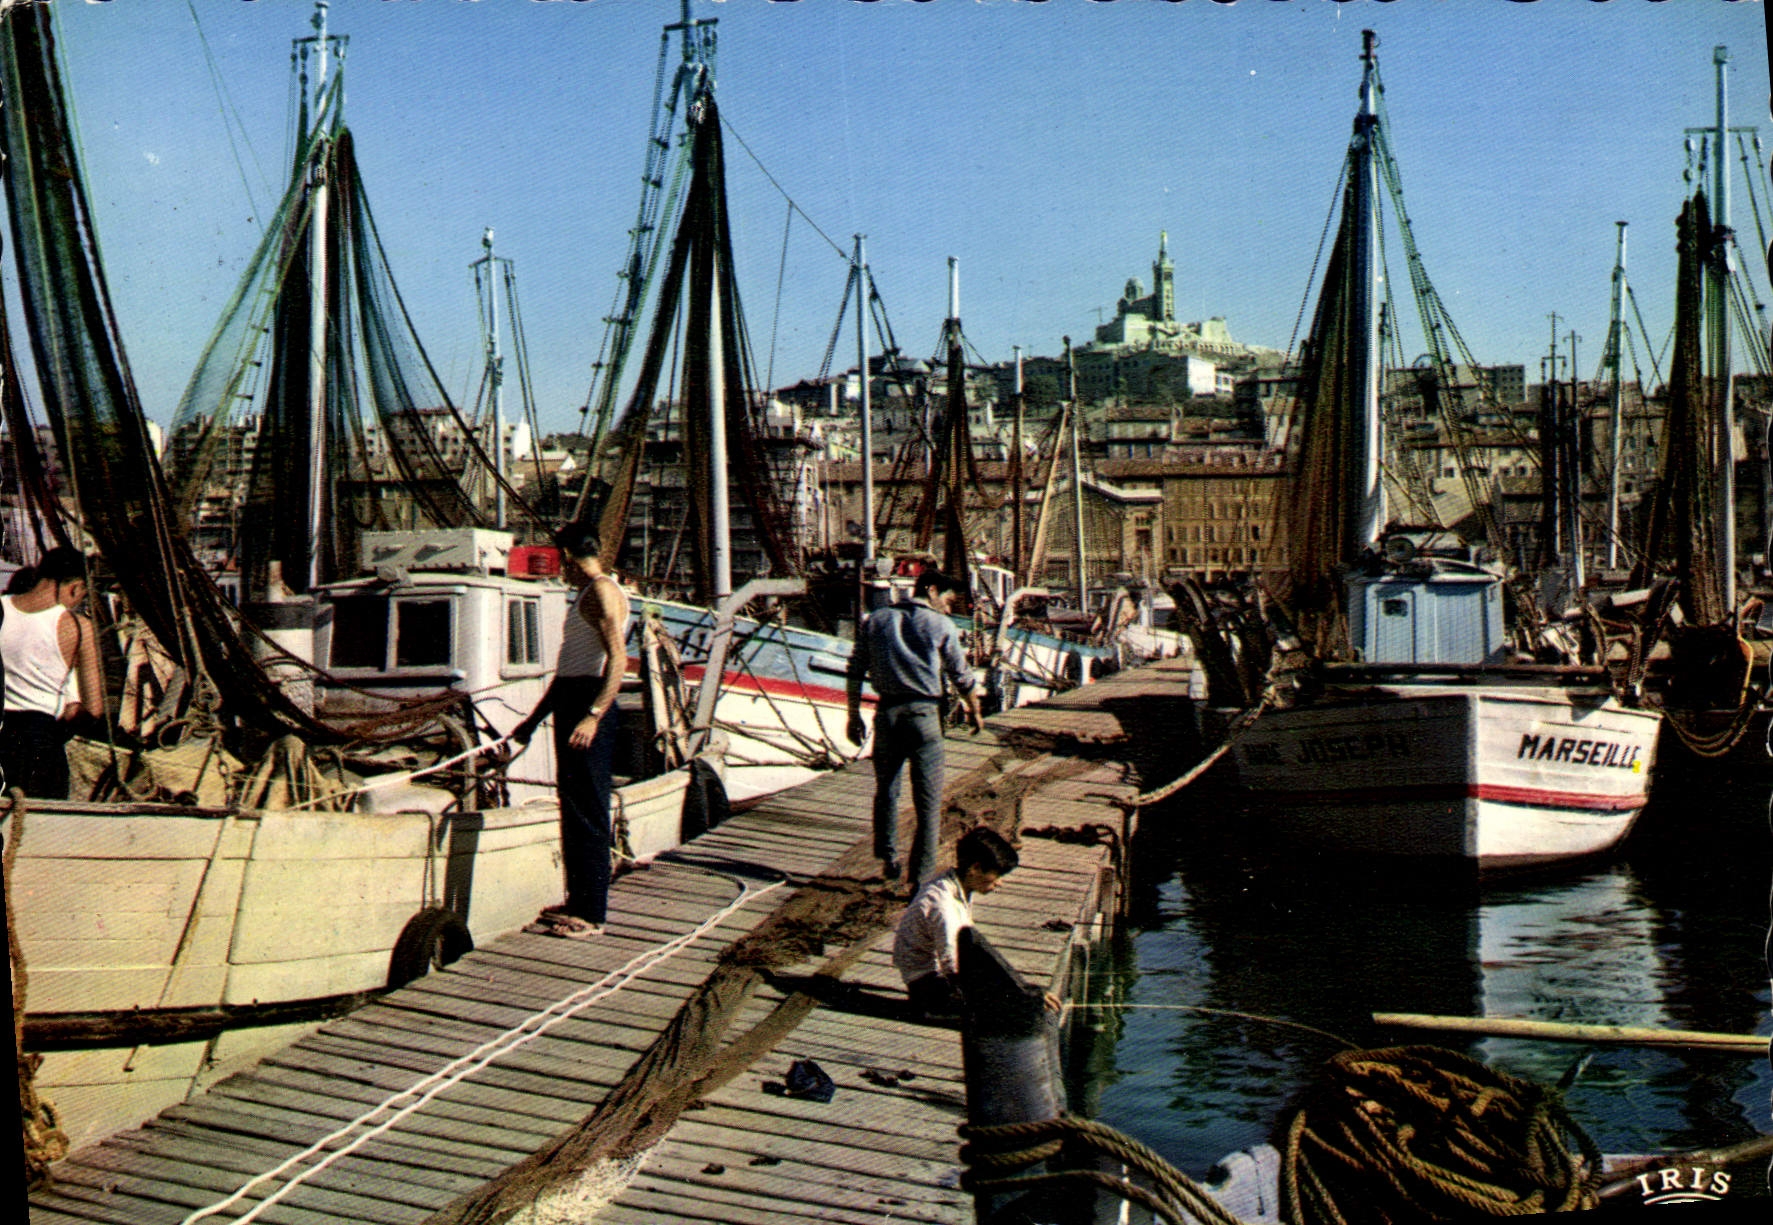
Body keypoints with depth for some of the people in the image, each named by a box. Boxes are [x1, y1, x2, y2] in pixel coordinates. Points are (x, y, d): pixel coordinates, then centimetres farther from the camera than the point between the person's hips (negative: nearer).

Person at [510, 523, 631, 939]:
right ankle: (578, 901, 22)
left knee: (589, 812, -8)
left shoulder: (603, 589, -10)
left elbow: (618, 659, -22)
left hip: (590, 703, -10)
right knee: (573, 810, 14)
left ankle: (592, 914, -6)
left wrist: (593, 716, -31)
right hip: (570, 703, 10)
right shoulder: (586, 594, 22)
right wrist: (532, 720, 30)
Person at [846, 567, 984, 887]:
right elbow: (962, 676, 5)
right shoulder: (941, 626, 0)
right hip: (923, 715, -3)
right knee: (928, 799, 3)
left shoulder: (875, 620, 9)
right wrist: (975, 712, 21)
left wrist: (854, 715, 14)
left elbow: (856, 671, 8)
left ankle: (888, 860, 22)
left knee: (885, 790, 18)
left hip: (886, 713, 3)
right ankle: (922, 871, 3)